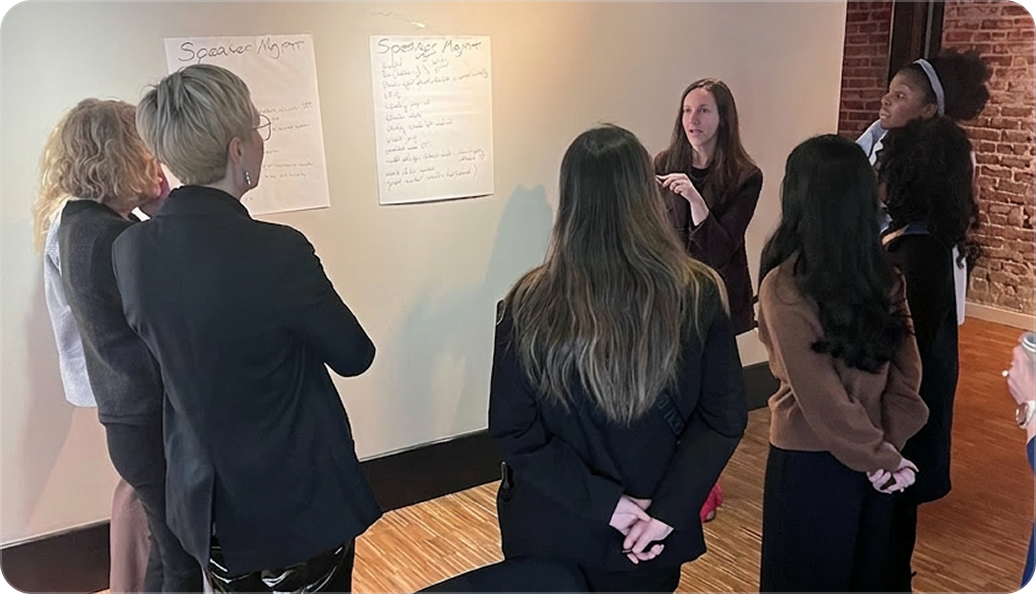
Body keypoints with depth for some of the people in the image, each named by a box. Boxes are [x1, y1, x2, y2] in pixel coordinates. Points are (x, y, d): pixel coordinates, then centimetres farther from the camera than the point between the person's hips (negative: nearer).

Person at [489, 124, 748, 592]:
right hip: (652, 534, 1)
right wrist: (669, 510, -10)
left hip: (551, 534, -1)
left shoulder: (528, 306, -17)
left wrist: (604, 500, -12)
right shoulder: (700, 295, -13)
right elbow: (725, 417, -11)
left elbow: (512, 430, -15)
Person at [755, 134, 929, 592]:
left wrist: (876, 453, -9)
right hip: (869, 460, 6)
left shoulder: (784, 286, -21)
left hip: (811, 458, -5)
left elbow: (818, 392, -20)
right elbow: (907, 369, -2)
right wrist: (886, 447, -5)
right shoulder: (884, 275, -3)